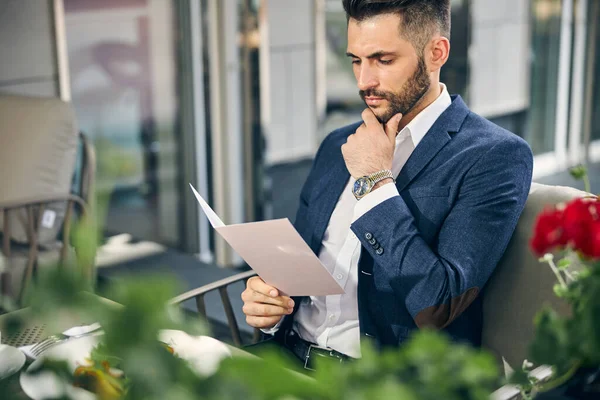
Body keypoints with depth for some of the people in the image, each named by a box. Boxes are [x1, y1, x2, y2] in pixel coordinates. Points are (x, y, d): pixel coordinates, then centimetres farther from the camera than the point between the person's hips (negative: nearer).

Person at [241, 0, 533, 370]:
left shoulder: (495, 156, -8)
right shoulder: (337, 146, 13)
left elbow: (436, 308, -17)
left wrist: (374, 181, -12)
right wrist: (269, 303, -5)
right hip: (290, 357, 6)